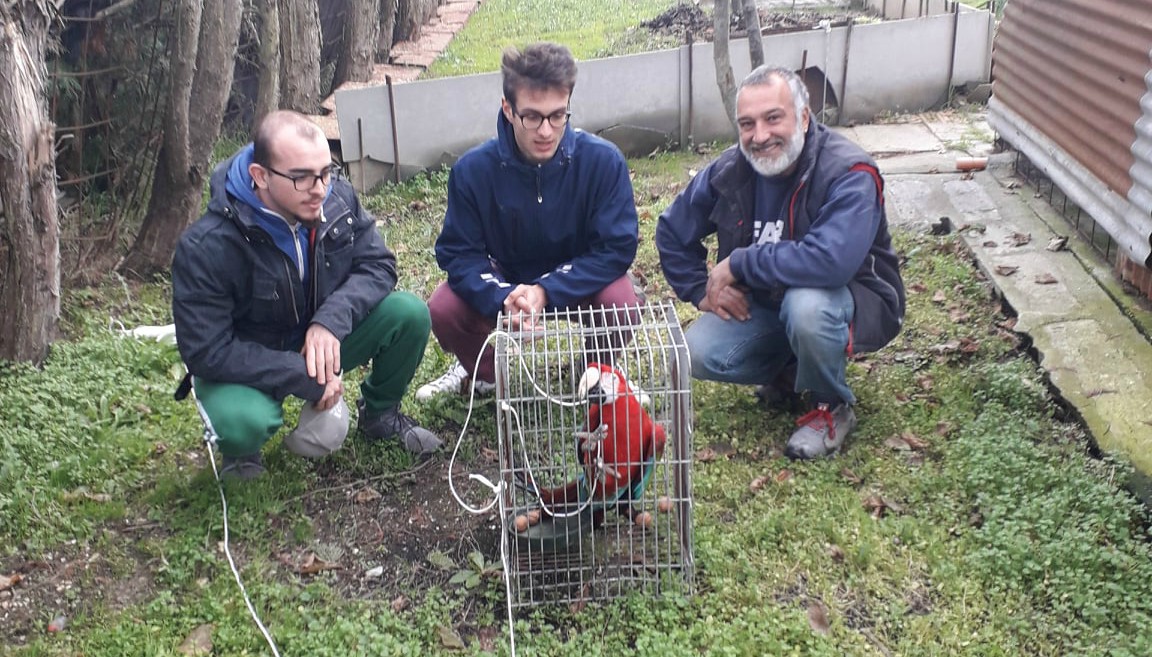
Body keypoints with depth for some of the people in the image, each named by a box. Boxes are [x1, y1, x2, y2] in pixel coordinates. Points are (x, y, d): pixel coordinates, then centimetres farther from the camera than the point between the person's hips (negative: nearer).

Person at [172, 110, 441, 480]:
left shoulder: (338, 198, -15)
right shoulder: (206, 248, -29)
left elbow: (377, 264, -9)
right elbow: (205, 352, -27)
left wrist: (332, 319, -30)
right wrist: (305, 380, -29)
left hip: (322, 341, 5)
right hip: (249, 366, -4)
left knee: (410, 314, -18)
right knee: (241, 425, -38)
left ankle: (379, 415, 11)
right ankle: (238, 449, 4)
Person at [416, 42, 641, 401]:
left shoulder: (604, 161, -25)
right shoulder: (473, 169, -21)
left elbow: (617, 248, -22)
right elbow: (458, 253, -16)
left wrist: (546, 291, -33)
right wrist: (503, 298, -37)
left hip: (580, 280, -1)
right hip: (504, 280, 1)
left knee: (620, 306, -32)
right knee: (443, 311, -24)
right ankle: (483, 373, 11)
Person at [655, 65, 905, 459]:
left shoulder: (848, 175, -27)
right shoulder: (730, 171, -8)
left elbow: (830, 261, -44)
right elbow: (673, 233, 8)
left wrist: (738, 264, -32)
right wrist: (703, 291, -5)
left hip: (851, 298, -5)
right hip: (764, 304, 5)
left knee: (806, 304, -39)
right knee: (699, 355, -17)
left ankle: (832, 408, -9)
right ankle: (788, 367, 14)